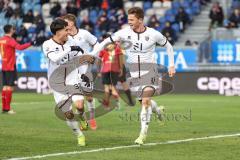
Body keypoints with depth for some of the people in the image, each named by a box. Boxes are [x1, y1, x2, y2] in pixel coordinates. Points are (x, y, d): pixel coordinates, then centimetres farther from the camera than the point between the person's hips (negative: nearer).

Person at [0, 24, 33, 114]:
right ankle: (7, 109, -9)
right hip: (10, 67, -8)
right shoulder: (10, 40, -14)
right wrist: (30, 44, -30)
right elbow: (19, 47, -29)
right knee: (10, 87, -7)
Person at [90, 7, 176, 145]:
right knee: (145, 102, 11)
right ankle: (158, 111, 46)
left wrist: (172, 65, 4)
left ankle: (143, 133, -15)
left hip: (150, 72, -3)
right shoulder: (125, 33, -8)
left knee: (145, 101, -20)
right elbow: (106, 42, -2)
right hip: (134, 74, 3)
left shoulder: (153, 34, -10)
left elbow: (168, 46, 7)